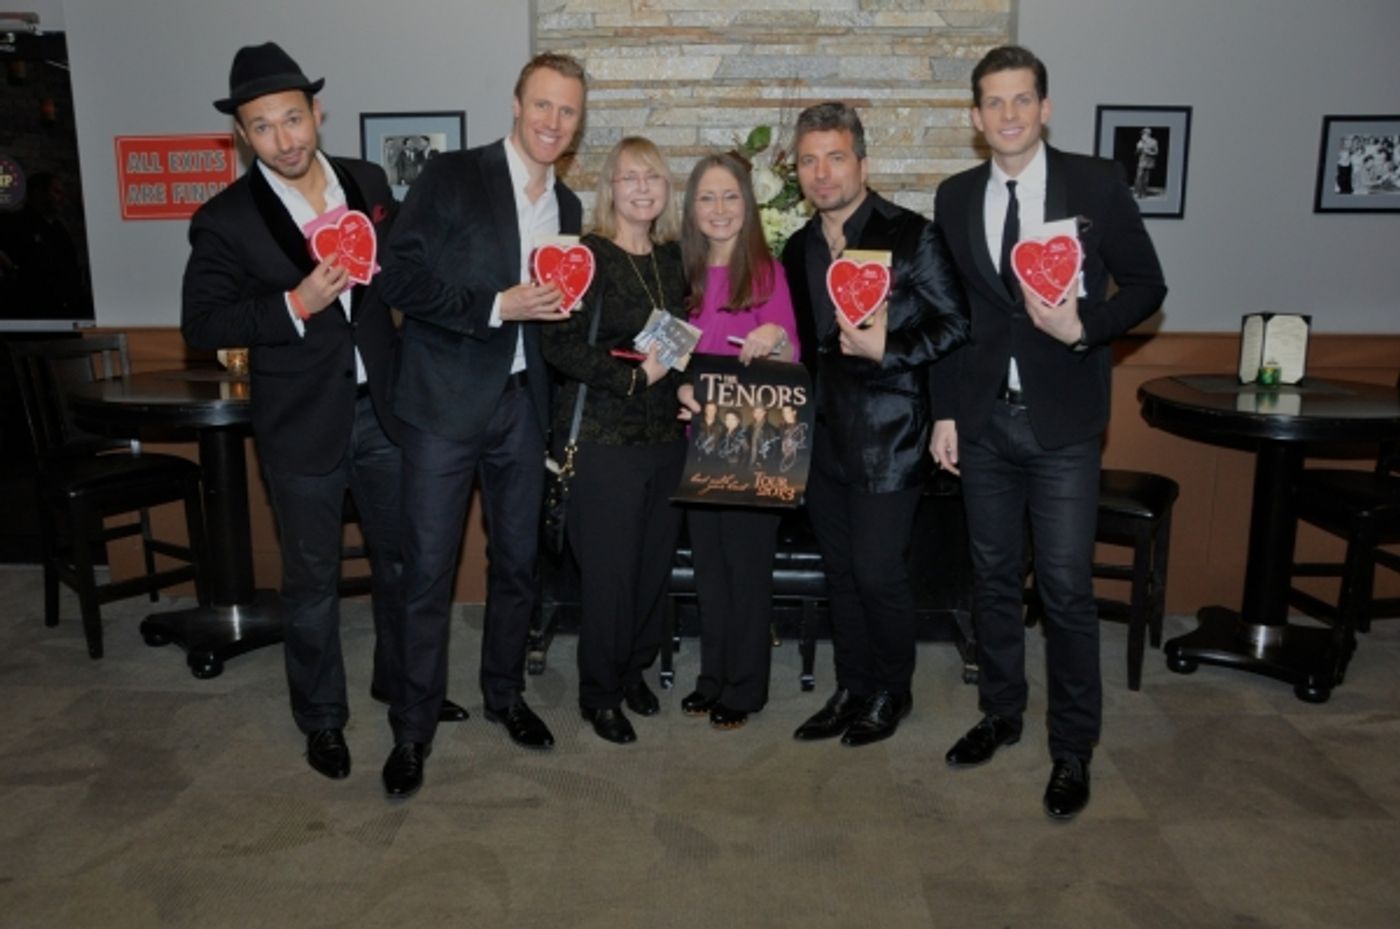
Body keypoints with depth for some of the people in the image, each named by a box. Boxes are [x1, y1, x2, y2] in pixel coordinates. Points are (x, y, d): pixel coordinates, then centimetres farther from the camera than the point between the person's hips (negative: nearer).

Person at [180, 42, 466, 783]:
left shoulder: (368, 182, 1)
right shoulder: (224, 220, -11)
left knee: (401, 558, 17)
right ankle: (321, 718, 31)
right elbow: (201, 324, -11)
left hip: (382, 409, 4)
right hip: (302, 424, -3)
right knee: (312, 582, 10)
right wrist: (295, 305, -23)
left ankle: (401, 680, 40)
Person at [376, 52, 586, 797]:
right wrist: (496, 306, -21)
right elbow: (401, 278, -14)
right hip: (446, 402, -5)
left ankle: (505, 693, 34)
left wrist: (562, 306, 3)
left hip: (522, 405, 6)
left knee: (517, 561, 14)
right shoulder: (450, 177, -7)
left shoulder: (566, 207, 12)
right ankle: (413, 728, 17)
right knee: (428, 571, 1)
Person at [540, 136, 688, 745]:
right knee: (609, 569, 1)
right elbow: (560, 346, -16)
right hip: (603, 437, -6)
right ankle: (600, 694, 20)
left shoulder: (673, 258, 10)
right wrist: (635, 376, -18)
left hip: (665, 434, 6)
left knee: (656, 560, 11)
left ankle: (634, 670, 32)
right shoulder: (589, 257, -9)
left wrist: (681, 373, 4)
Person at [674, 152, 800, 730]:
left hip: (753, 437, -5)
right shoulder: (686, 275, 8)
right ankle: (713, 675, 26)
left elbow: (791, 361, -8)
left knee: (747, 561, 3)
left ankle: (745, 686, 17)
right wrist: (680, 386, -6)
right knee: (708, 561, 12)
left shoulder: (766, 271, -6)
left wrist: (777, 339, -28)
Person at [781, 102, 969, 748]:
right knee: (840, 570, 13)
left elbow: (956, 325, -9)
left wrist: (887, 350, -19)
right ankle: (852, 688, 28)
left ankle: (891, 691, 21)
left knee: (877, 571, -2)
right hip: (825, 435, 6)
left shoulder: (910, 235, -8)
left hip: (888, 435, -6)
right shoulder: (799, 249, 12)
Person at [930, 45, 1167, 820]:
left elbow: (1146, 285, 2)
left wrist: (1085, 327, -17)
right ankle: (1001, 712, 31)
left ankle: (1073, 749, 15)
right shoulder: (955, 197, 7)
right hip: (983, 418, 3)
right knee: (993, 576, 13)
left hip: (1062, 419, -3)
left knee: (1065, 586, -2)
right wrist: (944, 412, 6)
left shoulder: (1096, 183, -2)